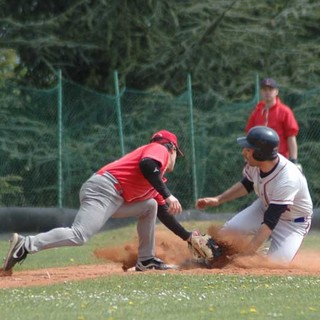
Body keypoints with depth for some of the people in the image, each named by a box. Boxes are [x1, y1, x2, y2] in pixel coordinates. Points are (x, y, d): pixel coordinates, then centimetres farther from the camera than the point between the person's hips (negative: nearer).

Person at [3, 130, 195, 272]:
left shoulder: (157, 180, 33)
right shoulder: (160, 149, 6)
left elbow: (163, 212, 36)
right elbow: (146, 165, -17)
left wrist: (187, 236, 38)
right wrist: (167, 195, -20)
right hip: (103, 189, -10)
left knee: (150, 206, 22)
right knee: (79, 236, -24)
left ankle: (146, 260, 17)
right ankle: (26, 245, -23)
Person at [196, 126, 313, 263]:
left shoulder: (287, 179, -39)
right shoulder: (255, 164, -19)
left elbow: (270, 222, -39)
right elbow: (247, 184, 6)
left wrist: (246, 254, -42)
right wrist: (218, 199, -5)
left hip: (293, 222, -6)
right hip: (265, 207, 6)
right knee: (226, 232, -13)